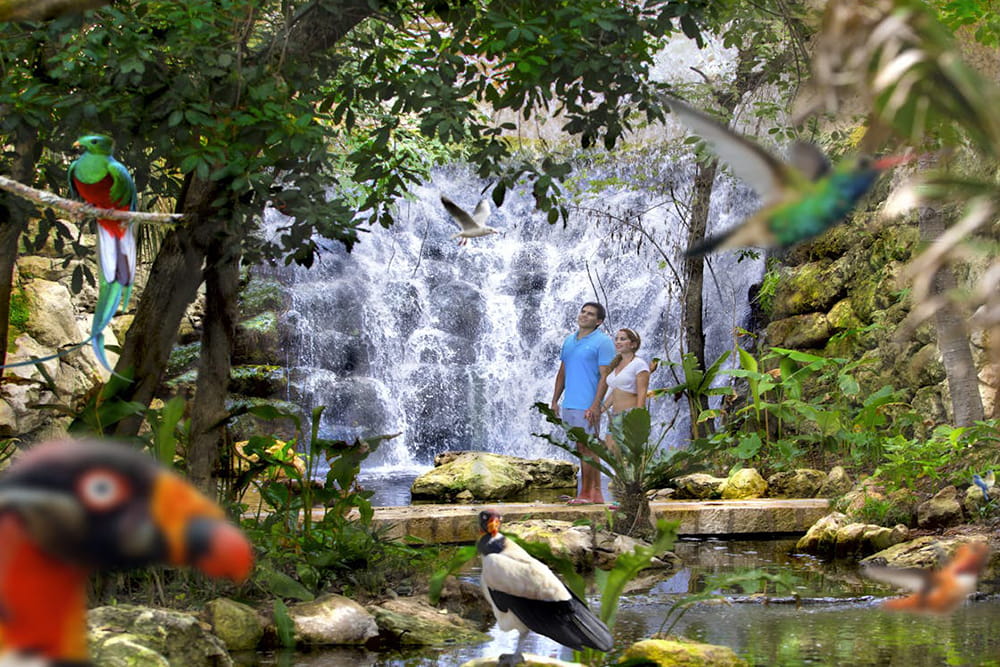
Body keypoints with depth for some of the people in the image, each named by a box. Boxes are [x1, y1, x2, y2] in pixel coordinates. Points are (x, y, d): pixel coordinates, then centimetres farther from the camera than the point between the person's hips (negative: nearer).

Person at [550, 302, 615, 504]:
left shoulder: (602, 342, -6)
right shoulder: (569, 341, 16)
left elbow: (605, 376, -12)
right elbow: (562, 373, 21)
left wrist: (595, 406, -19)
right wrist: (555, 400, 14)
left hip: (587, 406, -7)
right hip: (569, 405, 7)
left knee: (585, 449, -6)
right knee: (589, 449, 10)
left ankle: (586, 494, 0)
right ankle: (597, 493, 14)